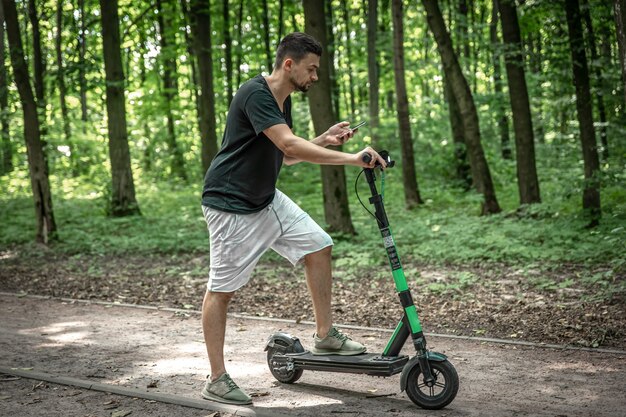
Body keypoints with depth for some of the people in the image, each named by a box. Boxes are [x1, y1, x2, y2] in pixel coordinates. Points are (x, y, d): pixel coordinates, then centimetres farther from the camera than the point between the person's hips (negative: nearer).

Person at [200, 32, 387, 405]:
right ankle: (217, 380, 7)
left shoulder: (283, 100, 8)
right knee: (222, 289, -2)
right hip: (231, 206, -9)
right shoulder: (255, 94, -21)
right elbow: (289, 144, -33)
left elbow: (286, 156, 16)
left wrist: (324, 140, -1)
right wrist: (351, 159, -34)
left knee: (319, 245, 6)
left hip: (266, 199, 9)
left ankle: (325, 336, 17)